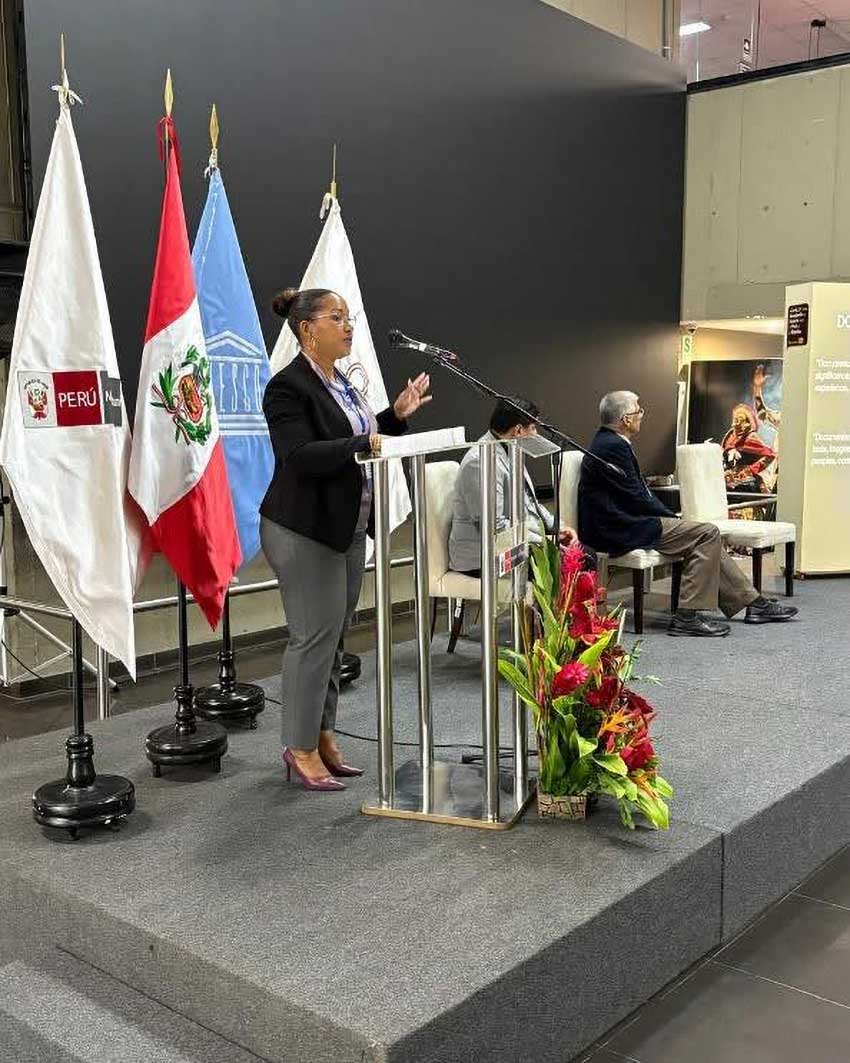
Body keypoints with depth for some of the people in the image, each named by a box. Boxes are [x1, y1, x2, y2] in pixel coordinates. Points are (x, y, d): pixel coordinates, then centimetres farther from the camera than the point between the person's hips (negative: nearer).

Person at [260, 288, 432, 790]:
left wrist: (397, 415, 6)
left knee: (335, 638, 13)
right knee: (315, 638, -3)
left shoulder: (341, 382, 14)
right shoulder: (288, 387, -13)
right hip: (306, 533, -9)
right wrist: (363, 444, -31)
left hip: (348, 530, 9)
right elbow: (301, 457, -24)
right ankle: (301, 749, 10)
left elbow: (362, 439, 19)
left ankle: (323, 735, 25)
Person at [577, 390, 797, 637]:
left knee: (706, 537, 10)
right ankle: (687, 616, -15)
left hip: (626, 522, 11)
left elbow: (638, 494, 19)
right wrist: (673, 517, -5)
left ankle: (753, 603, 15)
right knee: (707, 534, -13)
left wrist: (671, 516, 8)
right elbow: (635, 499, -18)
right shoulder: (613, 447, -16)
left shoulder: (608, 443, 18)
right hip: (621, 532, -11)